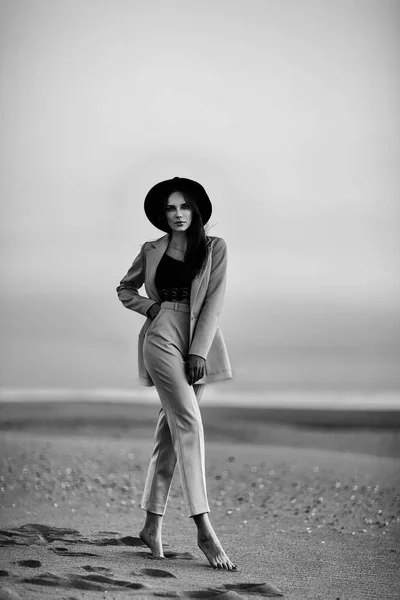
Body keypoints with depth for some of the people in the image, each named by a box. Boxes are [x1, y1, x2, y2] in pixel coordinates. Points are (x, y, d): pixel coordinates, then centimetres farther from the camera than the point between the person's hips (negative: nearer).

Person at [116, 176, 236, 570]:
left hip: (200, 343, 2)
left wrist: (199, 351, -9)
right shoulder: (152, 251, 10)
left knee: (171, 428, 5)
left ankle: (152, 524, 13)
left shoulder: (215, 248, 7)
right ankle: (204, 528, -19)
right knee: (189, 423, -15)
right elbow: (125, 289, 23)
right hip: (163, 338, -2)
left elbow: (214, 301, -1)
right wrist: (149, 307, 3)